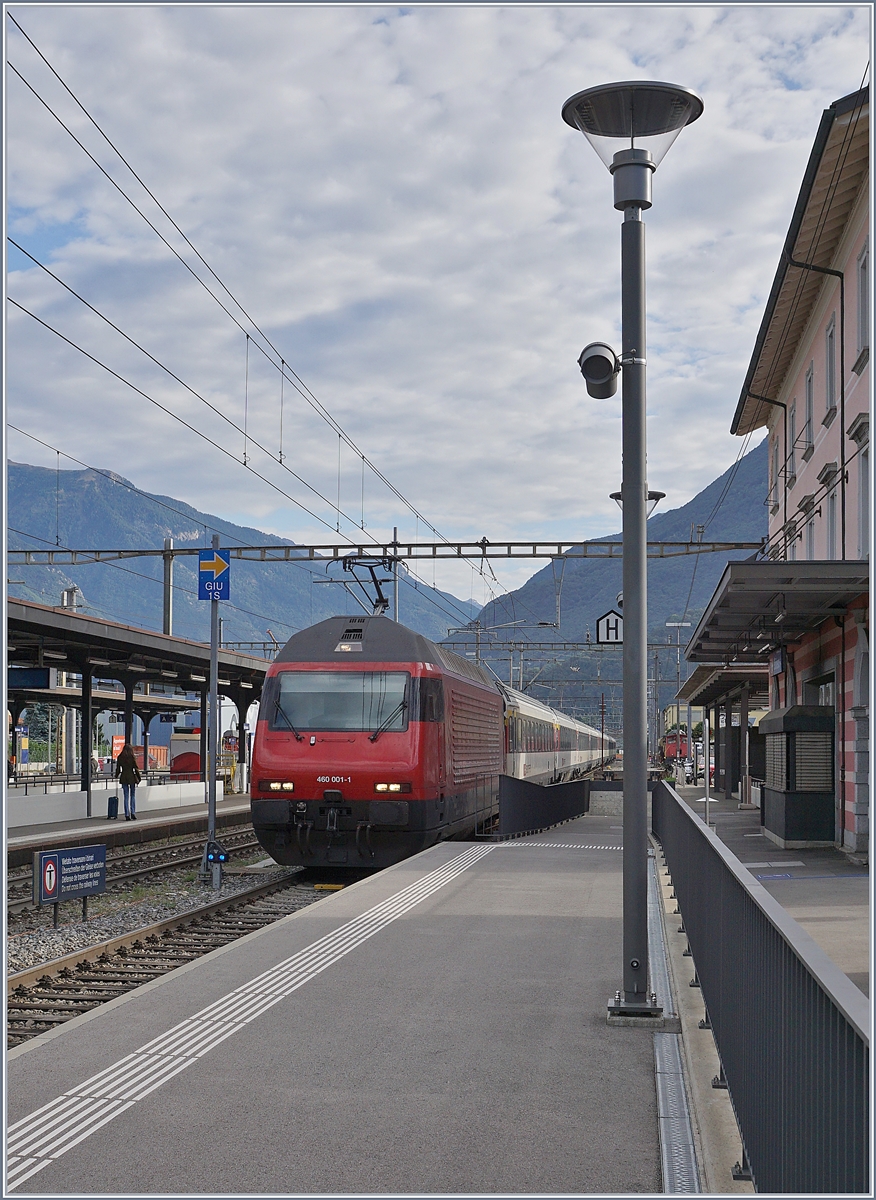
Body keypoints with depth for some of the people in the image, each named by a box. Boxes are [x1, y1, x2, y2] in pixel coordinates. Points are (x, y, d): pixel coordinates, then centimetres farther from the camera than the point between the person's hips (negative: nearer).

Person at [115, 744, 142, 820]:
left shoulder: (120, 758, 3)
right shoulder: (132, 757, -7)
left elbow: (118, 769, 9)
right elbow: (136, 768, -6)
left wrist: (117, 776, 27)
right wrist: (139, 777, 3)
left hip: (123, 778, 2)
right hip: (132, 777, -2)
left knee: (126, 797, 6)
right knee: (132, 796, 10)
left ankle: (127, 815, 3)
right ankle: (132, 813, 3)